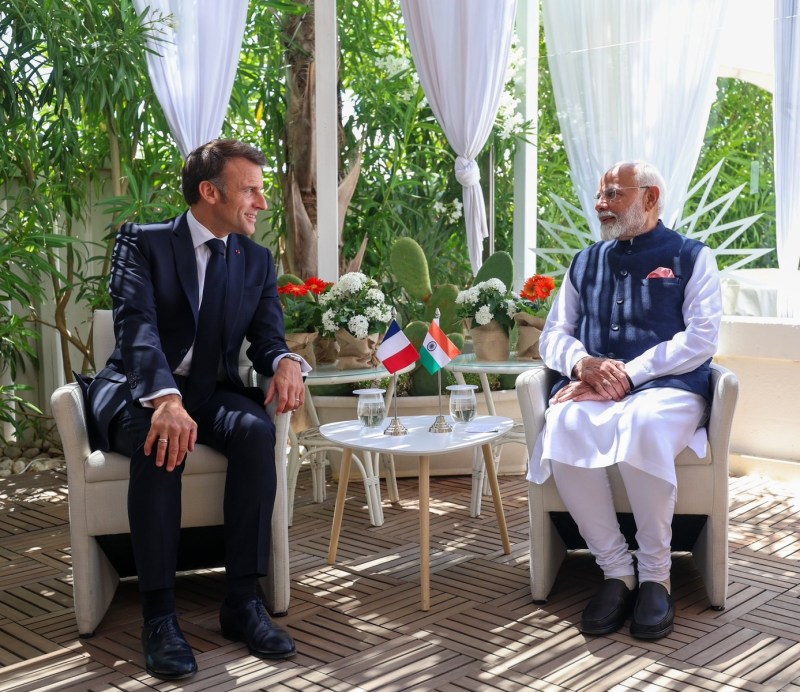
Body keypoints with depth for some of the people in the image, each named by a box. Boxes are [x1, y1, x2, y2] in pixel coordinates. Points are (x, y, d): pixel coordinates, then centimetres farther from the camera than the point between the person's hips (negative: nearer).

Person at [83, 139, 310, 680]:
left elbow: (267, 337, 2)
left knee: (257, 430, -30)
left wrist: (286, 361, -26)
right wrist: (164, 398, -41)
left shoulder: (258, 261, 9)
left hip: (213, 392, 4)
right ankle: (159, 613, -28)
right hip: (139, 391, -3)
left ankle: (243, 602, -23)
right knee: (162, 442, -37)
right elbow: (137, 325, -21)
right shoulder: (142, 242, -5)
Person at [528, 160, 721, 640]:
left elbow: (703, 337, -3)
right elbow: (554, 333, 18)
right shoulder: (585, 263, 23)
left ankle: (655, 574, -19)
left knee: (644, 427, -40)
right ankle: (616, 570, -20)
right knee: (562, 427, -33)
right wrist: (582, 362, -7)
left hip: (667, 387, -3)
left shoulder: (692, 257, 11)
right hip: (592, 390, 3)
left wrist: (628, 373, -15)